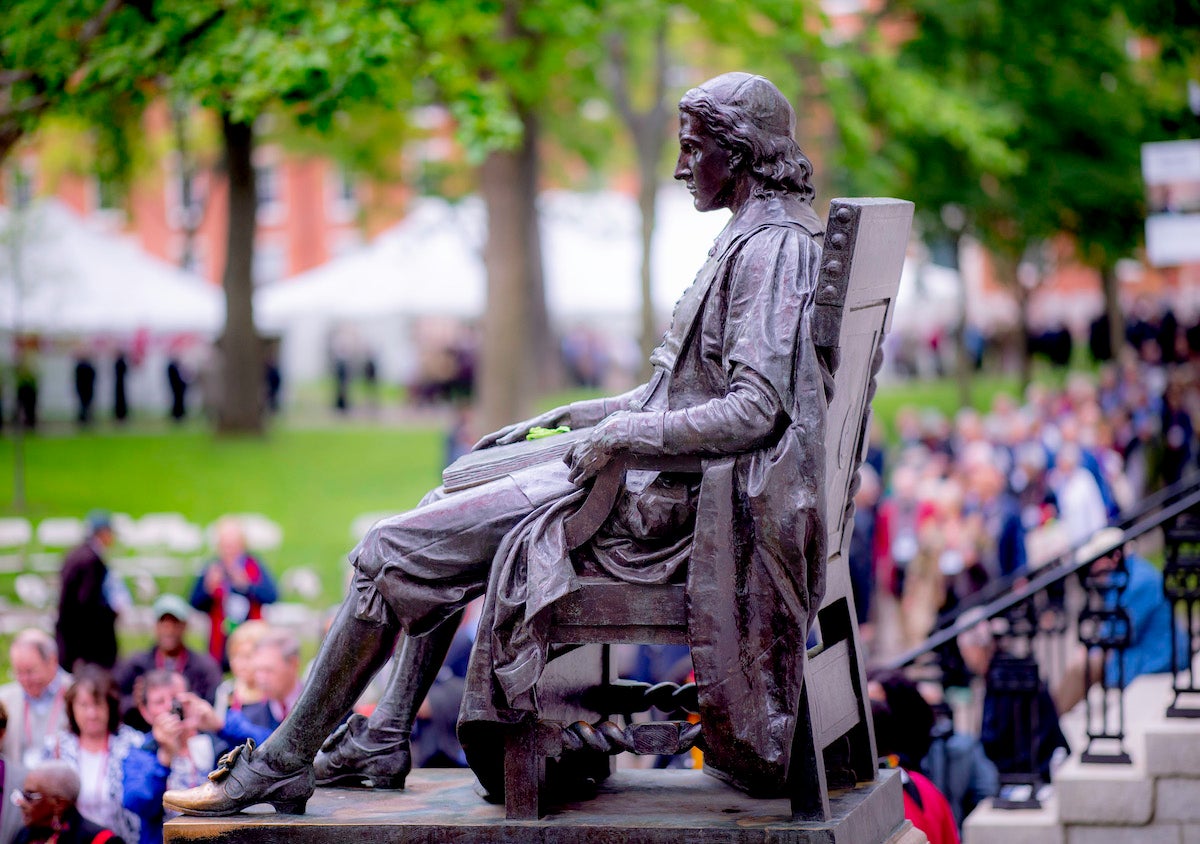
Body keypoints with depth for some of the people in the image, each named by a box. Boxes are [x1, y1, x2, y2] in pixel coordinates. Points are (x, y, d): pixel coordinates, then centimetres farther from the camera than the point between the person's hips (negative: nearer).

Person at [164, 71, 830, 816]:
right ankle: (386, 735, 21)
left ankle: (281, 767, -1)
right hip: (655, 477, 11)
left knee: (391, 551, -9)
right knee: (445, 510, 25)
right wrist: (568, 418, 18)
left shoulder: (772, 250, -17)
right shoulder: (754, 240, 15)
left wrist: (622, 436, -22)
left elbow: (755, 410, -27)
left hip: (662, 498, -11)